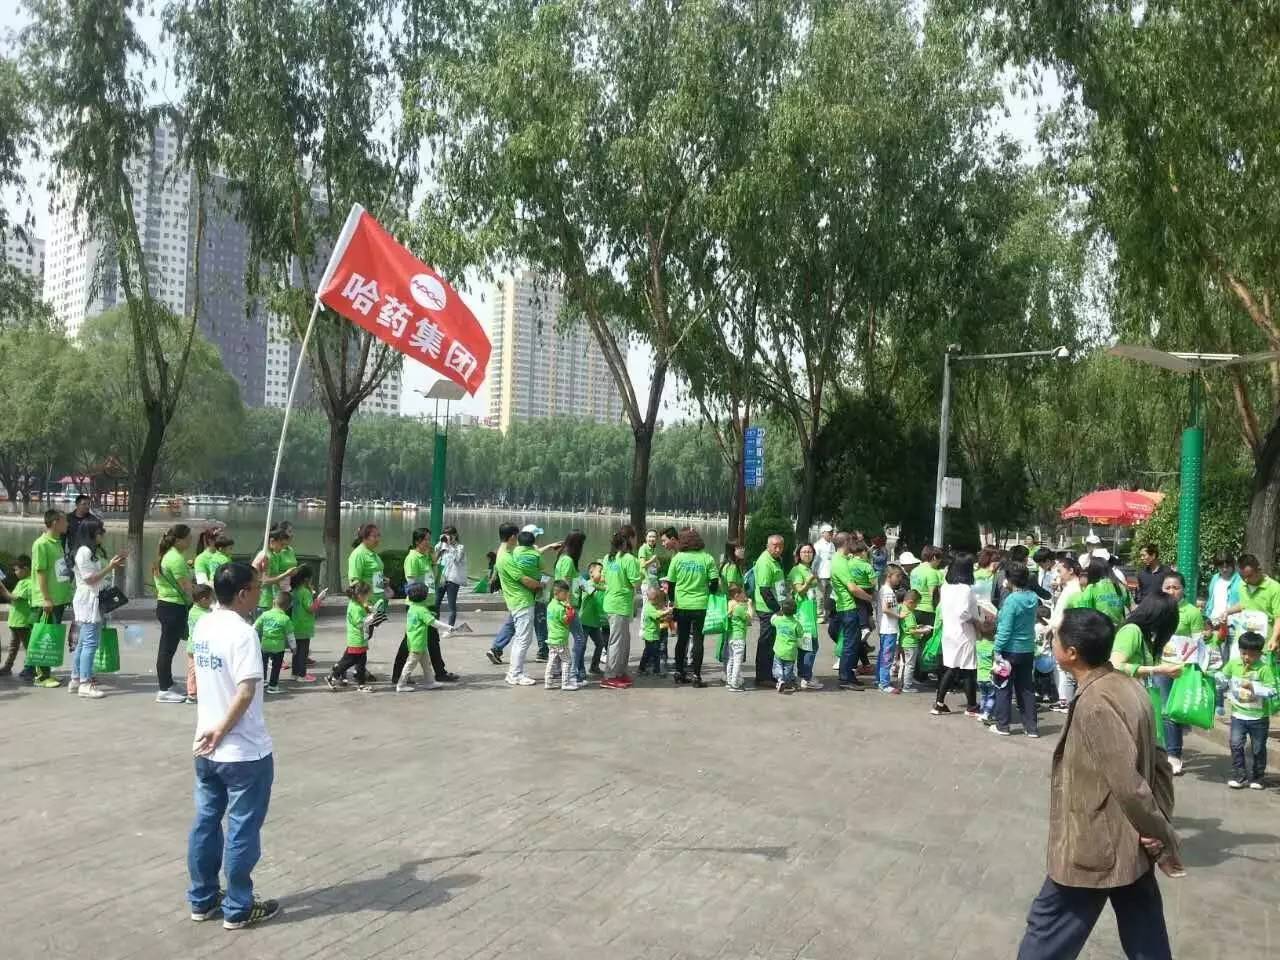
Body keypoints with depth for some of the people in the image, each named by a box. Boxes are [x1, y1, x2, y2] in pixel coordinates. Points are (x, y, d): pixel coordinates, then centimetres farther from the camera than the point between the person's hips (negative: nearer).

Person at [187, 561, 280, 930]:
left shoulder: (203, 625, 2)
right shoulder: (243, 633, -22)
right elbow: (245, 692, -27)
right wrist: (221, 731, -14)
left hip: (206, 749, 8)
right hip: (244, 752, -8)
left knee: (205, 823, 17)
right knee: (242, 830, 5)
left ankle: (202, 899, 29)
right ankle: (238, 909, 16)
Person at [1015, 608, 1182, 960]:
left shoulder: (1095, 703, -25)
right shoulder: (1127, 689, 4)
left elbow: (1128, 784, -25)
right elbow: (1157, 762, 9)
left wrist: (1165, 843, -13)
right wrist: (1161, 832, 5)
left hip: (1093, 849, -9)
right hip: (1132, 847, 9)